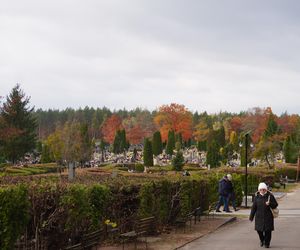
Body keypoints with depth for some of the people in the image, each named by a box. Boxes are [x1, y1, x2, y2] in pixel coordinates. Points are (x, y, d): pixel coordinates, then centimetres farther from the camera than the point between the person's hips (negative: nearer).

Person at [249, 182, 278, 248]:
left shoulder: (270, 196, -4)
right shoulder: (257, 197, 2)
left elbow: (275, 205, -2)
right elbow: (254, 207, 5)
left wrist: (270, 204, -22)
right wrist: (251, 216, 5)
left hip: (268, 216, -2)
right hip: (259, 216, 2)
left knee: (268, 230, -2)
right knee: (259, 229, 3)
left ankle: (267, 243, 14)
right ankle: (262, 240, 30)